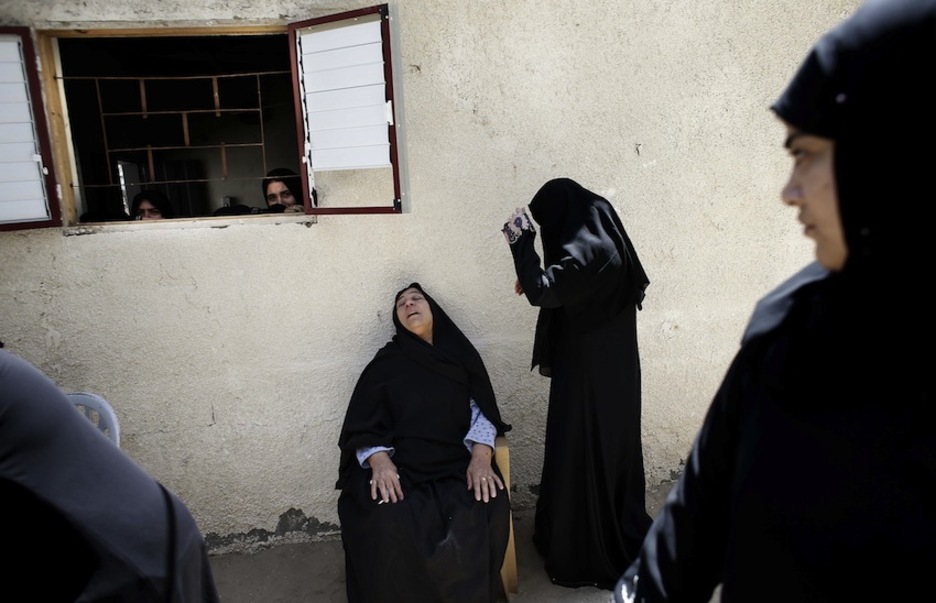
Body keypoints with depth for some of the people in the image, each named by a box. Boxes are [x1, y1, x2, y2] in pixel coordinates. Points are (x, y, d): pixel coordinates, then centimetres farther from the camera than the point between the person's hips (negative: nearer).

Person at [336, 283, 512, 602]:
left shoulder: (460, 354, 13)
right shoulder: (385, 363, 11)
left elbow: (482, 411, 5)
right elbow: (364, 425, 3)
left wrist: (481, 458, -15)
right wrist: (379, 462, -18)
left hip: (457, 462, 1)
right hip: (398, 463, 0)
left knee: (485, 510, -29)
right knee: (389, 523, -31)